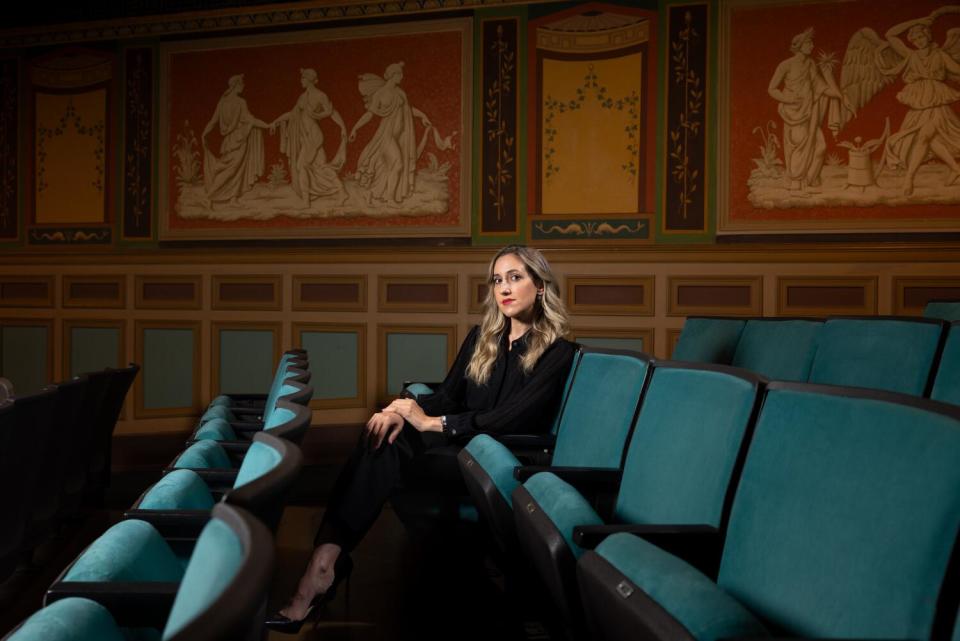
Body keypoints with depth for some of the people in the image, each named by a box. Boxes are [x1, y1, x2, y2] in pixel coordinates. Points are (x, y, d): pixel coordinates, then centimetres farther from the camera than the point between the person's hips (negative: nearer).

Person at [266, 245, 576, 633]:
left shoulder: (557, 352, -4)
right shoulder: (481, 337, 15)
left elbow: (514, 416, -16)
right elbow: (447, 396, 8)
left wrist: (431, 423, -21)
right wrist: (404, 413, -15)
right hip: (460, 442, 5)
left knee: (387, 450, -29)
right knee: (383, 436, -28)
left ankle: (326, 562, -34)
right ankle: (325, 561, -38)